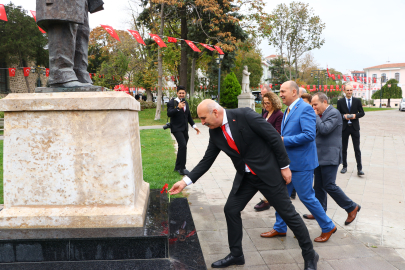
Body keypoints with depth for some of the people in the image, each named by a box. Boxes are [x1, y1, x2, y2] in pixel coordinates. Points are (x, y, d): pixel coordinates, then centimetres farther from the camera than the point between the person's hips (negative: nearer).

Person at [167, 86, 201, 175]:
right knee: (183, 145, -20)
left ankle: (177, 167, 26)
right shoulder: (172, 102, -6)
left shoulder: (186, 103, 16)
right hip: (177, 129, -7)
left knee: (182, 147, 12)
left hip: (185, 129, 7)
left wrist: (194, 125, 15)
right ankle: (181, 168, -13)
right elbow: (169, 114, -20)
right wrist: (178, 108, -32)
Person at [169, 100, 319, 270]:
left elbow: (274, 137, -17)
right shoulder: (214, 133, -1)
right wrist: (185, 181, -1)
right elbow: (206, 161, 5)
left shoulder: (245, 115, -21)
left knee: (288, 213, 3)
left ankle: (310, 255, 23)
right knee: (231, 210, 5)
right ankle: (236, 255, 24)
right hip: (245, 177, 6)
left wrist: (284, 166, -13)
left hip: (268, 173, -6)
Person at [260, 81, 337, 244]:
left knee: (306, 197, 1)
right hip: (288, 161, 9)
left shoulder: (305, 109, -14)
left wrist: (284, 140, -22)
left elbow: (309, 134, -26)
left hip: (301, 163, -9)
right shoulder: (289, 110, 14)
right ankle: (280, 228, 27)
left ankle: (328, 227, 21)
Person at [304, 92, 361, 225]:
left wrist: (315, 116, -12)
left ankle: (352, 207, 10)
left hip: (329, 157, -9)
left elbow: (324, 129, -23)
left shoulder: (334, 113, -12)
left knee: (329, 185, -7)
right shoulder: (320, 115, 14)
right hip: (319, 156, 9)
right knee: (318, 186, 13)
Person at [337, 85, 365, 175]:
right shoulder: (340, 102, 4)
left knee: (357, 148, -2)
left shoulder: (357, 101, 5)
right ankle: (344, 166, 20)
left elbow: (362, 113, 6)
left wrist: (355, 115, -13)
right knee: (344, 148, 9)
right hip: (344, 127, 1)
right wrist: (344, 116, -17)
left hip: (355, 127, 0)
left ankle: (359, 169, -1)